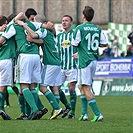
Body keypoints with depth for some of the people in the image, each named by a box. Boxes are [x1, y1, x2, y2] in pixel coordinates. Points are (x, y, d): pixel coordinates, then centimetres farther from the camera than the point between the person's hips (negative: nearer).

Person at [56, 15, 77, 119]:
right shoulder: (59, 36, 16)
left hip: (72, 66, -5)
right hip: (61, 66, 5)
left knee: (71, 88, -7)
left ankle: (72, 112, 2)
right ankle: (67, 106, 20)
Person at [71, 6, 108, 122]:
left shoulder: (80, 28, -9)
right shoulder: (98, 29, 7)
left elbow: (74, 44, -10)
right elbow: (105, 43, 9)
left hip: (85, 61, -7)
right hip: (94, 60, 7)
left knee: (86, 88, -7)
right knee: (82, 86, 17)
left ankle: (98, 114, -16)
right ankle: (84, 114, 14)